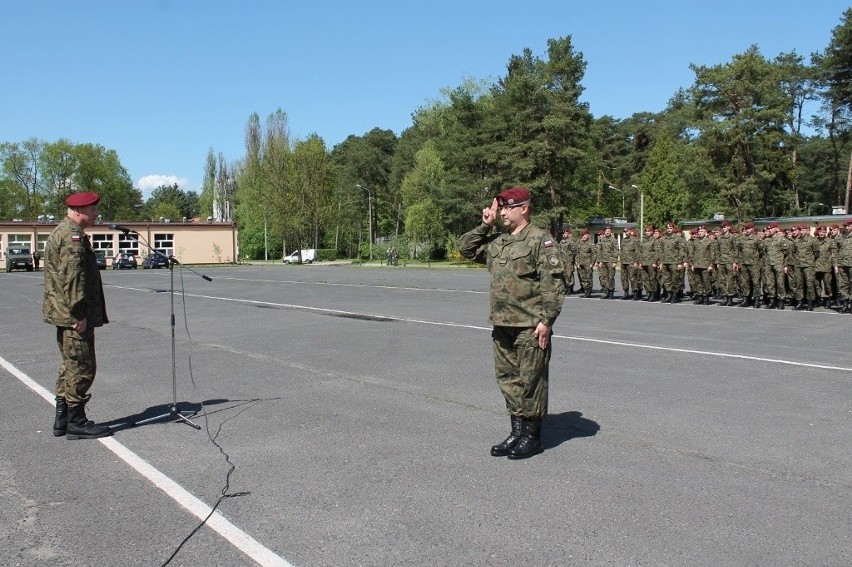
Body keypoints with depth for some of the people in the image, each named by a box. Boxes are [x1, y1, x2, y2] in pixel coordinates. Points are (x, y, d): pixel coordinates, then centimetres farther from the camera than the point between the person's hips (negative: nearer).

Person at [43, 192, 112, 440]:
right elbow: (72, 277, -23)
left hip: (64, 314, 11)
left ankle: (62, 419, 24)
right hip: (74, 315, -11)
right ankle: (77, 422, 3)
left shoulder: (61, 231, 19)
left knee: (70, 365, 17)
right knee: (81, 367, -4)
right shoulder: (73, 235, -16)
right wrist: (78, 314, -22)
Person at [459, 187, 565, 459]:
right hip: (502, 325, 8)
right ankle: (517, 432, 25)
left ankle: (532, 437, 14)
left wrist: (546, 320, -19)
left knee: (530, 380, 2)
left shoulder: (540, 240, -9)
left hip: (530, 327, -8)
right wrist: (485, 225, 9)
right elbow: (465, 247, 21)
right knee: (508, 379, 13)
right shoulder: (497, 241, 14)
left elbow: (554, 282, -14)